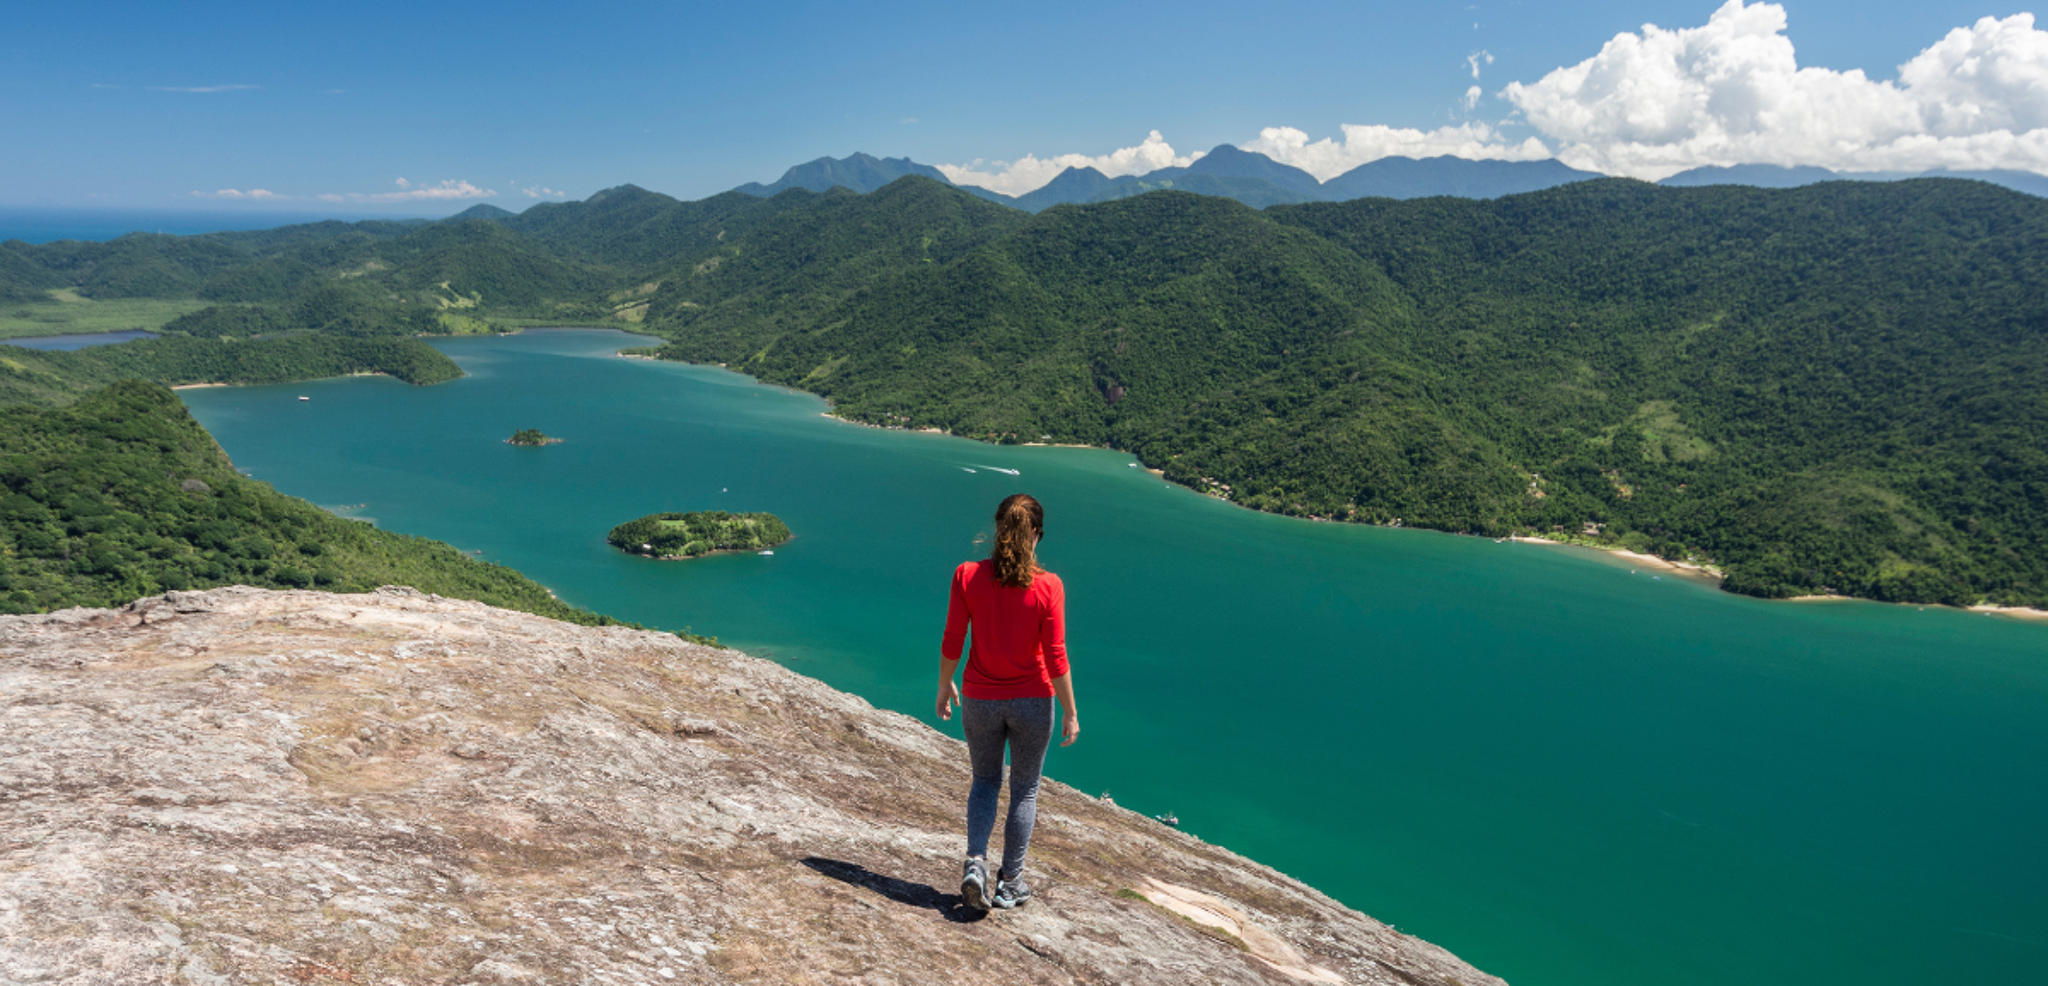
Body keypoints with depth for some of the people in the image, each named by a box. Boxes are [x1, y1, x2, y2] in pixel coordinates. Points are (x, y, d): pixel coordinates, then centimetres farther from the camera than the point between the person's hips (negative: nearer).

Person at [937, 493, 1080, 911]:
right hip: (1032, 702, -1)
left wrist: (945, 687, 11)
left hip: (980, 699, 1)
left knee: (985, 781, 23)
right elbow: (1055, 657, -13)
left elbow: (952, 643, -5)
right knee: (1024, 791, 17)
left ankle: (975, 863, 4)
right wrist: (1071, 713, -2)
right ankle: (1009, 884, 25)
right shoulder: (1047, 586, -15)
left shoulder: (967, 576, -11)